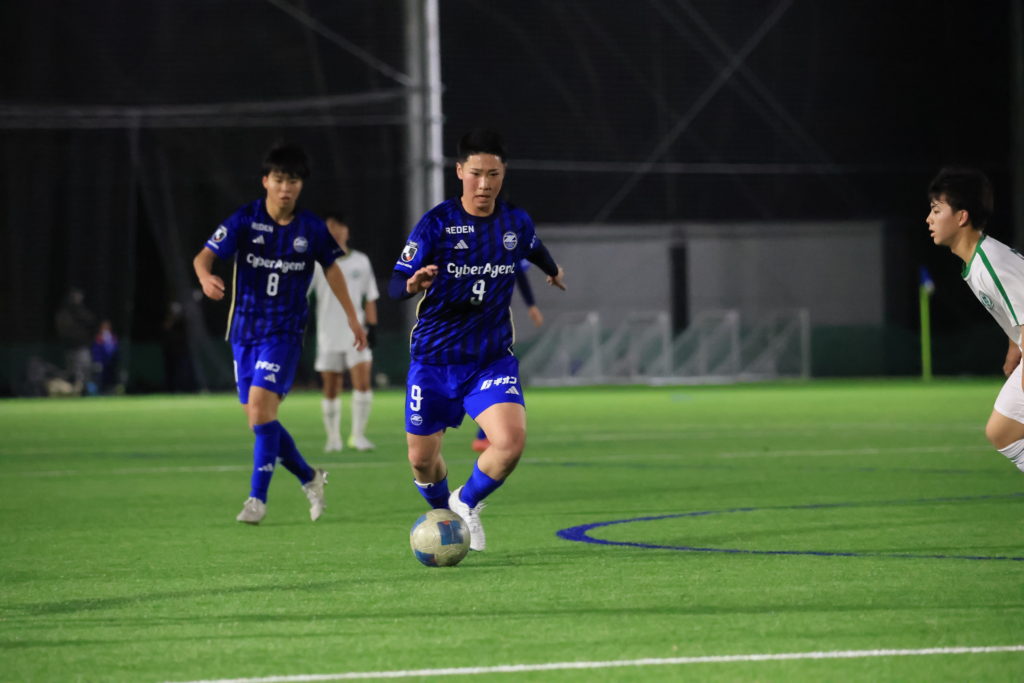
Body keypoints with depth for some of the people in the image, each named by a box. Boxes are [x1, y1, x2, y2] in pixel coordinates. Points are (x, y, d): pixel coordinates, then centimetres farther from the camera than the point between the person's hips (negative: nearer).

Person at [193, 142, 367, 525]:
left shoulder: (311, 228, -2)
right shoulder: (245, 220, -6)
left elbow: (331, 268, 14)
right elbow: (205, 256, -15)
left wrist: (352, 318, 19)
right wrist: (206, 277, -39)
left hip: (285, 332, -2)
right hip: (245, 331, 2)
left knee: (261, 409, -20)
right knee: (260, 420, 6)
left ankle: (258, 498, -14)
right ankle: (309, 478, 29)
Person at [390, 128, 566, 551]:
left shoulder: (516, 222, -1)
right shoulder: (437, 223, -12)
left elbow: (534, 249, 24)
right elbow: (394, 286, -16)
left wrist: (553, 271, 44)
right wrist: (413, 283, -40)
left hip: (493, 356, 1)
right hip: (434, 358, -1)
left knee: (511, 440, -22)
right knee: (422, 459, 7)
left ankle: (467, 504, 7)